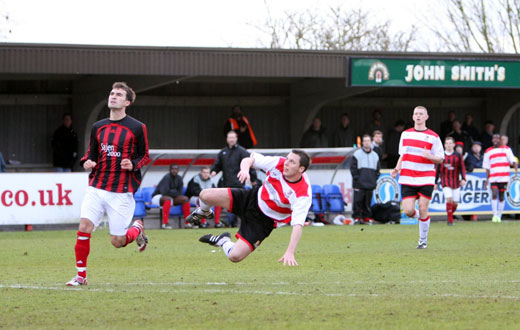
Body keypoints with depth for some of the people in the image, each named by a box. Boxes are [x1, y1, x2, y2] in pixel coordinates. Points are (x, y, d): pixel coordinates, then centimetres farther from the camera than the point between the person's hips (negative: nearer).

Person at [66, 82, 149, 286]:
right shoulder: (98, 127, 12)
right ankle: (81, 275, -1)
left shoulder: (137, 128, 0)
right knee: (84, 228, -13)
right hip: (96, 187, 3)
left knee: (117, 241, -3)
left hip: (122, 191, -3)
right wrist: (87, 162, -3)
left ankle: (137, 229, 31)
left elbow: (145, 156, 6)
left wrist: (133, 165, -15)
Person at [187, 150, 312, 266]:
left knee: (235, 256, -18)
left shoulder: (303, 194, -32)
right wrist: (245, 169, -35)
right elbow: (248, 160, -10)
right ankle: (204, 212, 31)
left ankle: (223, 242, 21)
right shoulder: (279, 163, -19)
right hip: (254, 198, 4)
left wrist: (290, 253, -49)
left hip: (264, 220, -4)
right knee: (205, 195, -10)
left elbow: (297, 225, -38)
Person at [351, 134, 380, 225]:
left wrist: (375, 179, 7)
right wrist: (356, 178, -8)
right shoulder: (357, 154, 2)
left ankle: (367, 217, 11)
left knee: (368, 201, 5)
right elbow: (353, 168, 0)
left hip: (370, 183, 3)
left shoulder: (375, 155, 13)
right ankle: (357, 217, -1)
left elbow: (377, 169, 18)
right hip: (359, 184, -3)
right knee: (358, 201, -7)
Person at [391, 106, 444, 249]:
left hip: (426, 179, -2)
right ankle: (421, 218, 27)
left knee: (423, 209, -5)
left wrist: (429, 156, -17)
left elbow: (440, 159, 3)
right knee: (408, 211, -8)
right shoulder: (405, 134, 13)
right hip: (407, 179, 2)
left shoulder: (433, 137, 3)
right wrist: (397, 168, 3)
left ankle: (423, 241, 10)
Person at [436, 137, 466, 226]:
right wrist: (435, 182, 11)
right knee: (449, 199, -19)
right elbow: (438, 170, 10)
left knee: (455, 203, 1)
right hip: (445, 181, -1)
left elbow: (462, 168, 2)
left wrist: (463, 179, -13)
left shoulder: (458, 155, 3)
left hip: (455, 181, 1)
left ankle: (451, 214, 29)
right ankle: (450, 220, -9)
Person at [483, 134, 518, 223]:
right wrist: (487, 180, 9)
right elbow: (487, 167, 13)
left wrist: (516, 169, -19)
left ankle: (499, 216, 12)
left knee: (501, 197, 3)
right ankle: (495, 215, -13)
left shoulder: (506, 149, 8)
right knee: (494, 194, -16)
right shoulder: (488, 152, 12)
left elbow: (513, 160, -1)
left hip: (504, 177, 0)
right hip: (493, 178, 0)